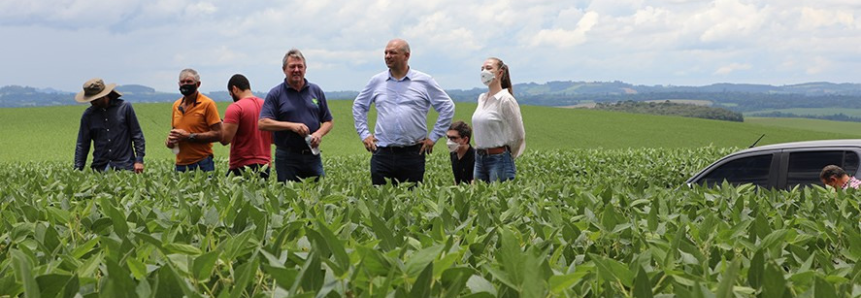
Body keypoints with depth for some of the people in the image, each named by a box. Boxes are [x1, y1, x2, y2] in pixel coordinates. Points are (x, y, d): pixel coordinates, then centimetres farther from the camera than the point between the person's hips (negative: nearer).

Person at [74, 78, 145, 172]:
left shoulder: (125, 107, 0)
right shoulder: (88, 115, 7)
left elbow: (137, 135, 3)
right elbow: (82, 145, 9)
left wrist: (139, 160, -5)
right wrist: (77, 170, 1)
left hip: (125, 166, -2)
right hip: (100, 168, 2)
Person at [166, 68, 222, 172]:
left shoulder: (207, 104, -6)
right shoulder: (176, 105, 13)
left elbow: (217, 134, -11)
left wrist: (189, 136, -16)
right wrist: (169, 140, 2)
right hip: (180, 164, 5)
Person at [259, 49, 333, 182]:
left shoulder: (316, 91, 10)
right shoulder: (276, 94, 0)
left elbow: (328, 121, 14)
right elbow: (263, 123, -8)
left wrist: (319, 133, -9)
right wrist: (291, 125, -18)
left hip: (312, 155, 3)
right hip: (287, 158, -2)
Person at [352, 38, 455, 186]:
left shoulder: (424, 81, 2)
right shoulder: (377, 81, 9)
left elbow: (447, 107, 5)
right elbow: (358, 105, 21)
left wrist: (434, 137, 2)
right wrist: (364, 134, 11)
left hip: (413, 155, -2)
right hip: (382, 154, 2)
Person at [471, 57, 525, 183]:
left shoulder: (506, 99, -11)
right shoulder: (482, 98, 11)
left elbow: (518, 135, -8)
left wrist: (507, 154, 4)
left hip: (499, 159, -7)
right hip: (479, 158, 7)